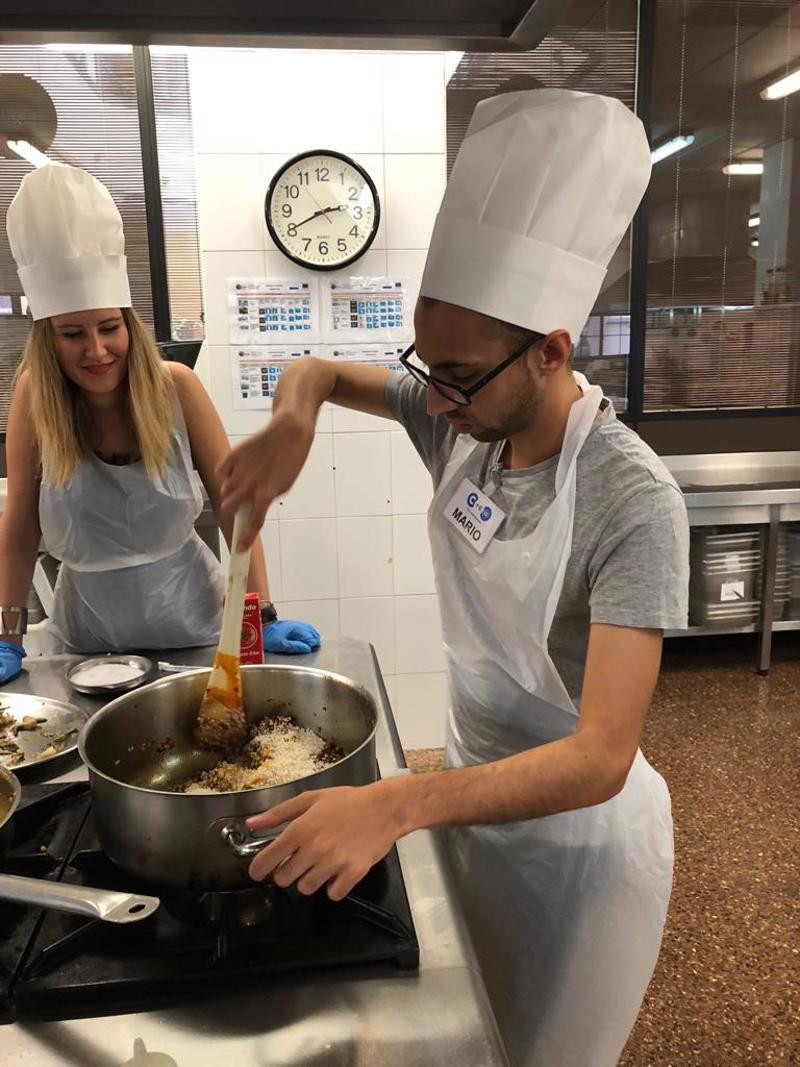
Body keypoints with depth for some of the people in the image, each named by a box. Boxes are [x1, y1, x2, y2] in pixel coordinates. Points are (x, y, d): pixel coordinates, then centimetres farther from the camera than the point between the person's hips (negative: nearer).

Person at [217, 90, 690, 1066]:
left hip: (576, 827, -5)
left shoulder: (632, 503, -30)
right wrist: (292, 422, -21)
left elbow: (600, 759, -34)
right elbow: (319, 369, 2)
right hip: (473, 783, 6)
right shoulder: (465, 415, -11)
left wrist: (399, 803, -46)